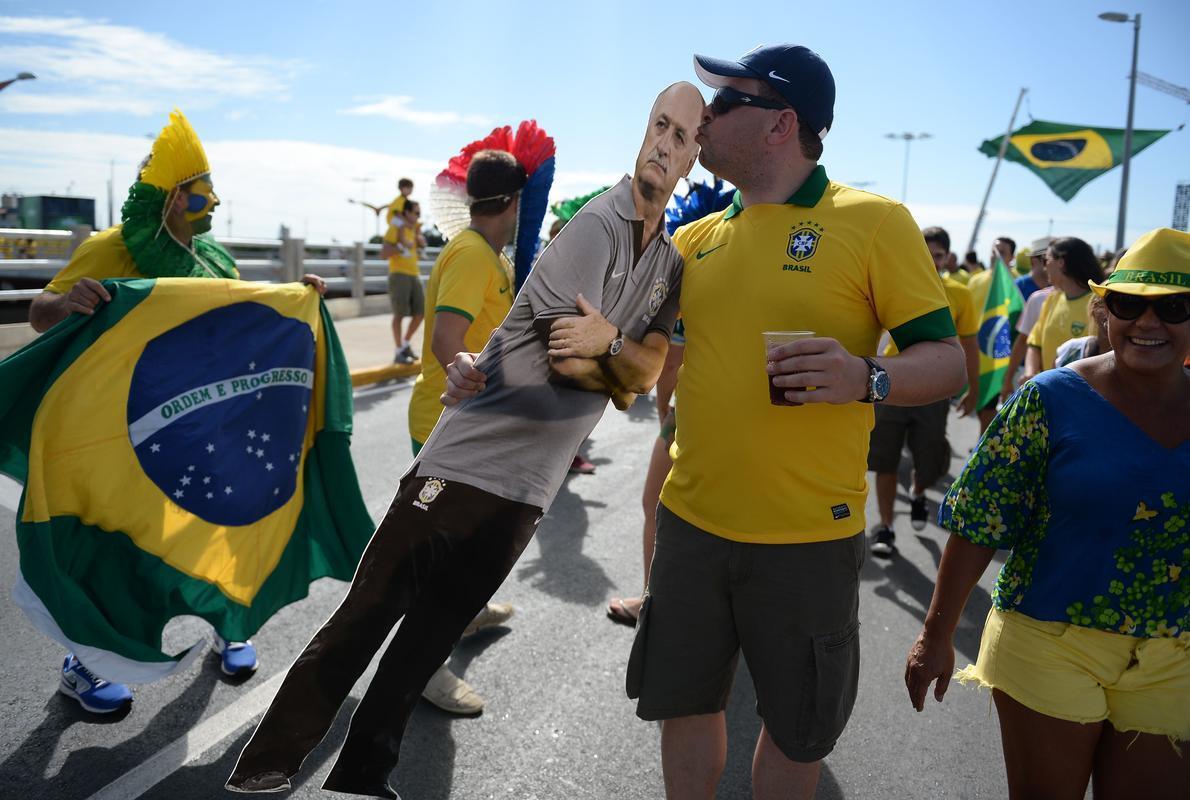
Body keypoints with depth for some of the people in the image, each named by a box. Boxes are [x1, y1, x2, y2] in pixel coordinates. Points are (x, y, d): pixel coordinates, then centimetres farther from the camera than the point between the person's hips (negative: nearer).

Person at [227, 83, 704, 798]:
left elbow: (647, 373, 1)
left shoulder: (672, 265, 12)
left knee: (431, 638, 14)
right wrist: (625, 364, 1)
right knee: (365, 618, 0)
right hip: (465, 462, -6)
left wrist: (610, 342, -16)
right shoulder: (594, 224, -10)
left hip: (528, 490, 6)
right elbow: (571, 362, -14)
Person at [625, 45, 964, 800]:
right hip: (691, 522, 4)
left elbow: (947, 361, -8)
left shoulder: (873, 220, -8)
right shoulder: (696, 237, 7)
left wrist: (867, 378, -28)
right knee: (685, 702, 19)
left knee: (798, 725, 16)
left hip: (808, 536, -4)